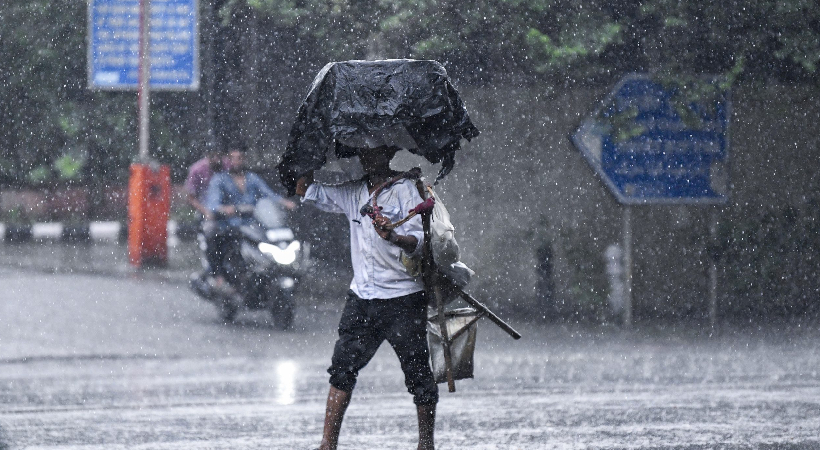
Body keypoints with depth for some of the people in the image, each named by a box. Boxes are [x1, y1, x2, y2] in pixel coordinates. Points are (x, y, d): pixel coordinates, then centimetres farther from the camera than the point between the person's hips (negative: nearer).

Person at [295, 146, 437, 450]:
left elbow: (419, 243, -13)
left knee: (417, 374, 0)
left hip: (403, 298, -5)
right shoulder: (352, 193, 12)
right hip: (362, 297, 5)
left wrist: (393, 237, -32)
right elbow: (305, 191, 23)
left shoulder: (406, 190, -5)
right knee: (342, 367, -3)